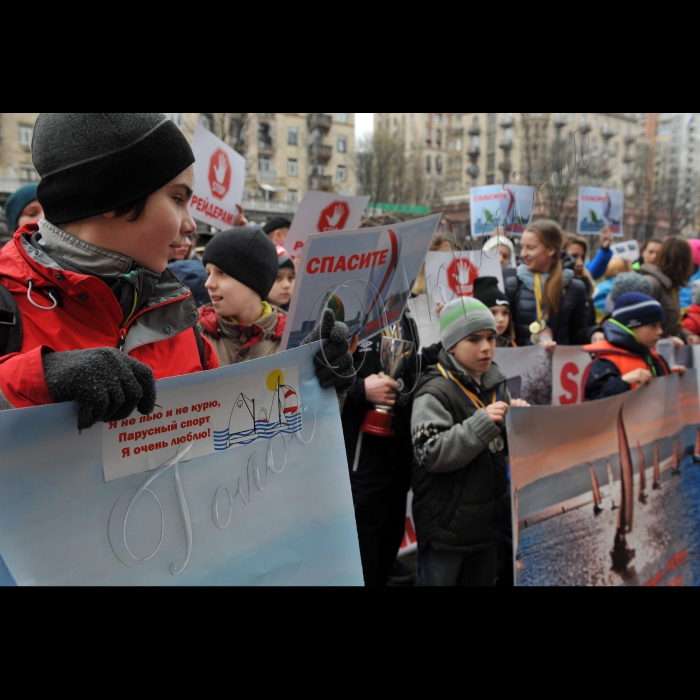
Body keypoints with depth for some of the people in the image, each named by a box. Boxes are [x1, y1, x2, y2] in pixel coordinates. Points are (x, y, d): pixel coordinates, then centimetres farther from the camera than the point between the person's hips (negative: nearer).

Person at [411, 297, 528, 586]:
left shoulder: (495, 383, 5)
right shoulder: (434, 393, -17)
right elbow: (431, 454, -24)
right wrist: (481, 423, -30)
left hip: (489, 518, 7)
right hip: (446, 524, -7)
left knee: (484, 580, 20)